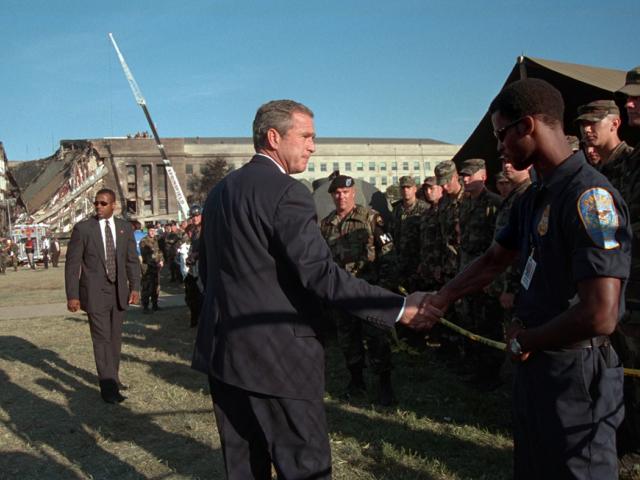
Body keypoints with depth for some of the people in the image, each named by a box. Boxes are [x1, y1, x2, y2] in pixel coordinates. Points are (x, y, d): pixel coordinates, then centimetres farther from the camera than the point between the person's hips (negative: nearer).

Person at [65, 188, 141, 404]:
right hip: (95, 293, -4)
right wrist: (72, 295, -9)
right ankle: (108, 386, -2)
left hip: (119, 292, 4)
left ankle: (112, 377, 27)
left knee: (115, 338, 13)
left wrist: (135, 287, 0)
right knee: (102, 339, -5)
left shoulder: (125, 227, 5)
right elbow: (72, 264, -5)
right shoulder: (83, 228, -5)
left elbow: (132, 260, 9)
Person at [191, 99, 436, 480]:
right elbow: (320, 273, -23)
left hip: (223, 349, 9)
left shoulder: (220, 190, 12)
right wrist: (400, 308, -21)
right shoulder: (286, 193, -15)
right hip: (277, 357, -9)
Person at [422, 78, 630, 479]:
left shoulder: (590, 196, -23)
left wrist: (524, 341, -14)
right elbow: (494, 261, 19)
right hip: (536, 363, 9)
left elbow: (600, 316, -29)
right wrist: (441, 299, 14)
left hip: (576, 373, -9)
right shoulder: (536, 197, 8)